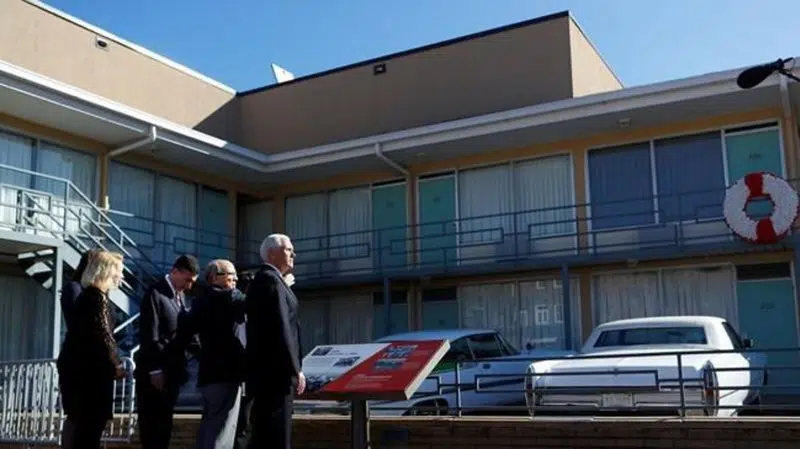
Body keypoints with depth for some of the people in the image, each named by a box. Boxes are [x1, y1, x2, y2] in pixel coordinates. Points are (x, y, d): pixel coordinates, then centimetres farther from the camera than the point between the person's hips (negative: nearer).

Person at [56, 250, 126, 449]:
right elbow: (101, 335, -17)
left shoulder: (87, 295, 16)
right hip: (88, 369, -10)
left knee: (85, 425, 13)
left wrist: (111, 364, 11)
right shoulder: (97, 296, -13)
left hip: (79, 366, 10)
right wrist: (115, 365, -6)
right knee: (90, 426, -6)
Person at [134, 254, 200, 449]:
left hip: (172, 370, 8)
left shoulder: (180, 296, 13)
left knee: (164, 422, 12)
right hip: (155, 372, -8)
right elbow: (149, 335, -17)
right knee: (151, 423, -1)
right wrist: (155, 370, -18)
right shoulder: (156, 293, -12)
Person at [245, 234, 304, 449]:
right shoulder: (271, 280, -12)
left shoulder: (262, 280, 20)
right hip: (275, 372, -10)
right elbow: (280, 329, -19)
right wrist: (295, 370, -17)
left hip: (267, 371, 10)